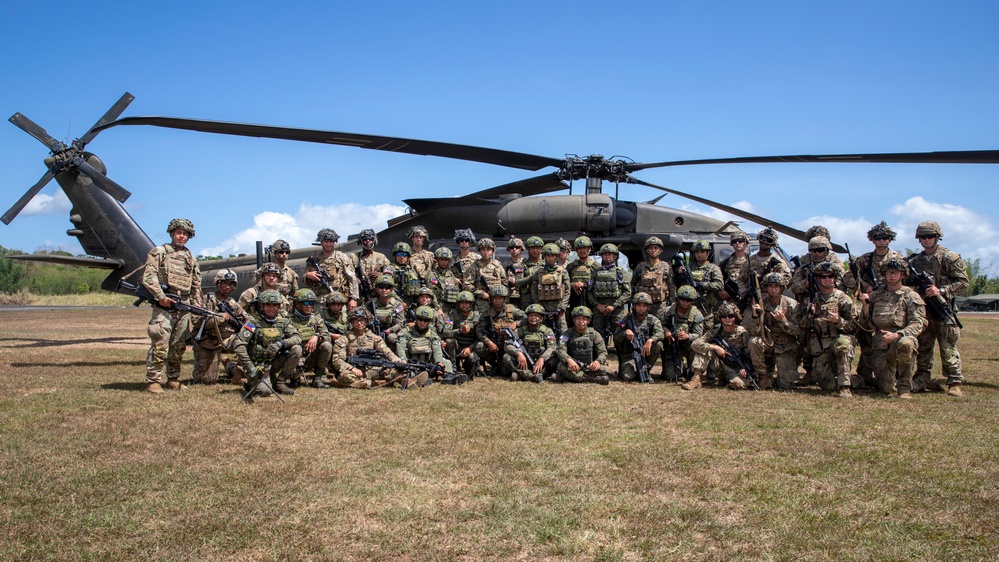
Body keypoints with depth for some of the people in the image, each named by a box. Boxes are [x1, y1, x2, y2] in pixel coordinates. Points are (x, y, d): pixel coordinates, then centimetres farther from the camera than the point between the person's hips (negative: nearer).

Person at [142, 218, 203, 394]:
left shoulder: (190, 257, 20)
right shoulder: (159, 252, 3)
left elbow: (196, 284, 23)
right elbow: (148, 277, -7)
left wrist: (197, 306, 13)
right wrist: (160, 297, -17)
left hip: (184, 308, 6)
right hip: (164, 307, -6)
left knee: (178, 347, 10)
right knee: (160, 346, -11)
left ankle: (173, 380, 19)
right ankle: (153, 381, -6)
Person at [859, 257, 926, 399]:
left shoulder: (911, 296, 3)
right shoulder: (876, 295, 14)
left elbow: (918, 324, -8)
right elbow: (866, 326, 14)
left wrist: (896, 335, -23)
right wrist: (865, 306, -3)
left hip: (901, 340, -2)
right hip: (880, 348, 3)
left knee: (905, 344, -40)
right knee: (887, 389, -10)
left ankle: (904, 387, -21)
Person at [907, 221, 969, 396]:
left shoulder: (949, 258, -1)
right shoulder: (915, 261, 15)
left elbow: (963, 282, -5)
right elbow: (907, 282, 23)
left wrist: (941, 291, -15)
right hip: (921, 309, 5)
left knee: (948, 348, -5)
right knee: (923, 347, 9)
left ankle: (955, 383, -1)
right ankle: (923, 380, 17)